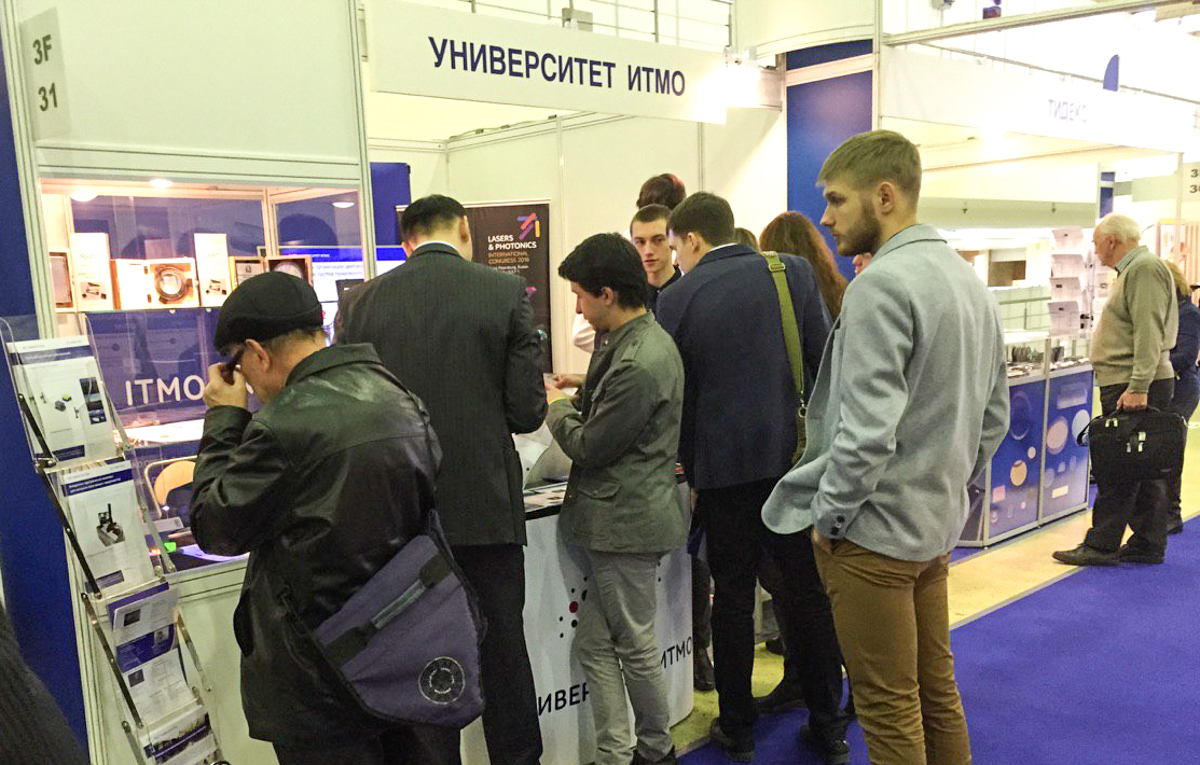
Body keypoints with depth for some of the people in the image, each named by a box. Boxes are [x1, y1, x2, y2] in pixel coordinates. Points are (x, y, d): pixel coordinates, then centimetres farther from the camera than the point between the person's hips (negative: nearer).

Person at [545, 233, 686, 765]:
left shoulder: (639, 363, -25)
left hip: (627, 521, -10)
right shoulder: (640, 339, 8)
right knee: (595, 642, 14)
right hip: (617, 519, 10)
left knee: (635, 646, 9)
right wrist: (579, 398, 12)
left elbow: (589, 446, -16)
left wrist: (557, 406, 0)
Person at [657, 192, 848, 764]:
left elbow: (678, 395, 1)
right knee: (809, 592, 12)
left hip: (724, 465, -2)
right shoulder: (793, 272, 0)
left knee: (732, 596, 10)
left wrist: (690, 466, 12)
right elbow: (824, 360, -1)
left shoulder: (677, 299, -4)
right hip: (794, 458, 2)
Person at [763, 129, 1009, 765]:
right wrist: (948, 487, 17)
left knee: (888, 707, 5)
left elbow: (868, 430, -25)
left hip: (874, 530, -9)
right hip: (938, 524, 9)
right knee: (936, 687, 21)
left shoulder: (880, 286, -20)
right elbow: (993, 415, 15)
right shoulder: (970, 281, 10)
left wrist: (829, 516, -12)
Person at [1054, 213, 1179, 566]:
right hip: (1129, 386, 10)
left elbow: (1149, 333, -20)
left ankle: (1101, 545, -2)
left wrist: (1137, 387, -25)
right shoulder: (1131, 270, 21)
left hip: (1135, 389, -10)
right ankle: (1148, 545, 18)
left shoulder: (1145, 268, -11)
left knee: (1116, 470, -7)